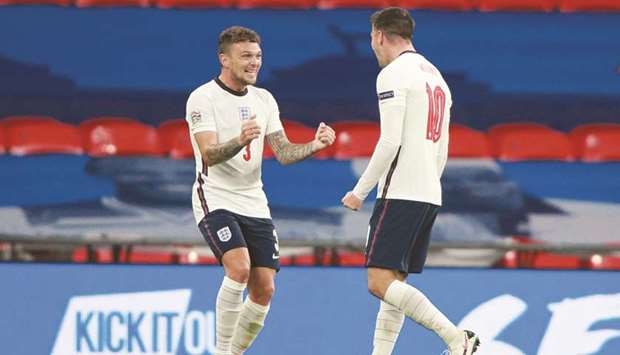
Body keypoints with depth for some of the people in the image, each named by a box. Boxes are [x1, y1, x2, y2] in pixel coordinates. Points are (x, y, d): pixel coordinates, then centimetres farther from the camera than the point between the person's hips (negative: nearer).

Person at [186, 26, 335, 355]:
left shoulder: (264, 100, 10)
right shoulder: (203, 98, -10)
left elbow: (283, 152, 8)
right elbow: (210, 154, -21)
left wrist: (314, 145, -11)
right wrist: (240, 141, -40)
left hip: (254, 204, 6)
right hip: (215, 200, -6)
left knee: (263, 289, -1)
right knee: (239, 268, -27)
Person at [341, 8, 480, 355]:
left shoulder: (393, 74, -8)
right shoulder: (436, 76, 21)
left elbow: (390, 142, -16)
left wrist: (360, 192, -10)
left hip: (401, 193, -9)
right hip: (431, 194, 9)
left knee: (381, 281, -13)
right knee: (394, 283, 12)